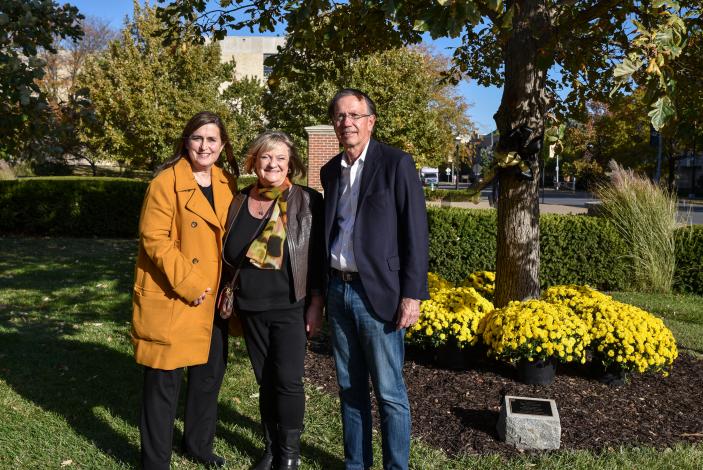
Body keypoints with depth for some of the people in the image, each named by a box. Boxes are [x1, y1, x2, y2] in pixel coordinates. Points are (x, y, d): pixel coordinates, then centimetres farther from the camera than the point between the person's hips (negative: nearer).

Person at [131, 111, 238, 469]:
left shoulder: (227, 184, 8)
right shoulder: (166, 182, -12)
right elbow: (153, 238, -17)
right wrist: (188, 283, -22)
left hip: (213, 299, 7)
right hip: (172, 299, -6)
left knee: (210, 372, 17)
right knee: (165, 381, 3)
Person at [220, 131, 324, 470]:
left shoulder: (307, 201, -6)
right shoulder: (239, 201, 5)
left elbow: (319, 256, -6)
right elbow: (230, 254, 13)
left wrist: (317, 304, -10)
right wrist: (230, 296, 12)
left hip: (289, 306, -4)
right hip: (250, 307, 4)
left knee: (288, 381, -1)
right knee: (265, 380, 13)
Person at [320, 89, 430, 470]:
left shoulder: (396, 163, -5)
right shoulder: (330, 171, 12)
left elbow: (415, 232, -9)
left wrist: (412, 294, -14)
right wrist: (324, 289, 13)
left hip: (378, 293, -5)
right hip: (338, 291, 6)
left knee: (389, 393, 1)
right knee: (350, 388, 15)